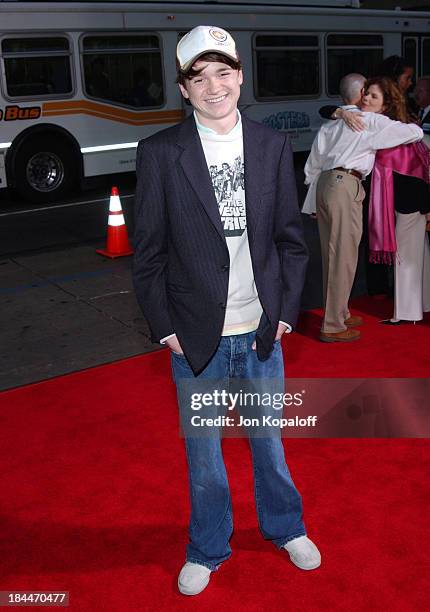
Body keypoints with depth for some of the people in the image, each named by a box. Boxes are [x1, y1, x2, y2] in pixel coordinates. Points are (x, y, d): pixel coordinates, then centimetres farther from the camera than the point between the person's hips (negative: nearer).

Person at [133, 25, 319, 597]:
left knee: (268, 437, 19)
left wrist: (285, 311, -1)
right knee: (202, 452, 14)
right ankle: (207, 550, 36)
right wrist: (165, 328, -6)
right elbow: (148, 250, -4)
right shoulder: (160, 152, -7)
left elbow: (291, 238, 5)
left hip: (262, 332, 2)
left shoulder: (274, 147, 1)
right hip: (196, 336, -1)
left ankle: (286, 528, 43)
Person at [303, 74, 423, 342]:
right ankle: (333, 326, 0)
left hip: (325, 184, 8)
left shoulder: (329, 125, 19)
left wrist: (315, 204, 25)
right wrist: (412, 127, 27)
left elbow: (312, 166, 19)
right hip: (345, 187, -8)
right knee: (343, 257, -4)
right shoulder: (371, 121, 0)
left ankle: (339, 313, 27)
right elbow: (415, 132, 3)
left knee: (333, 254, 15)